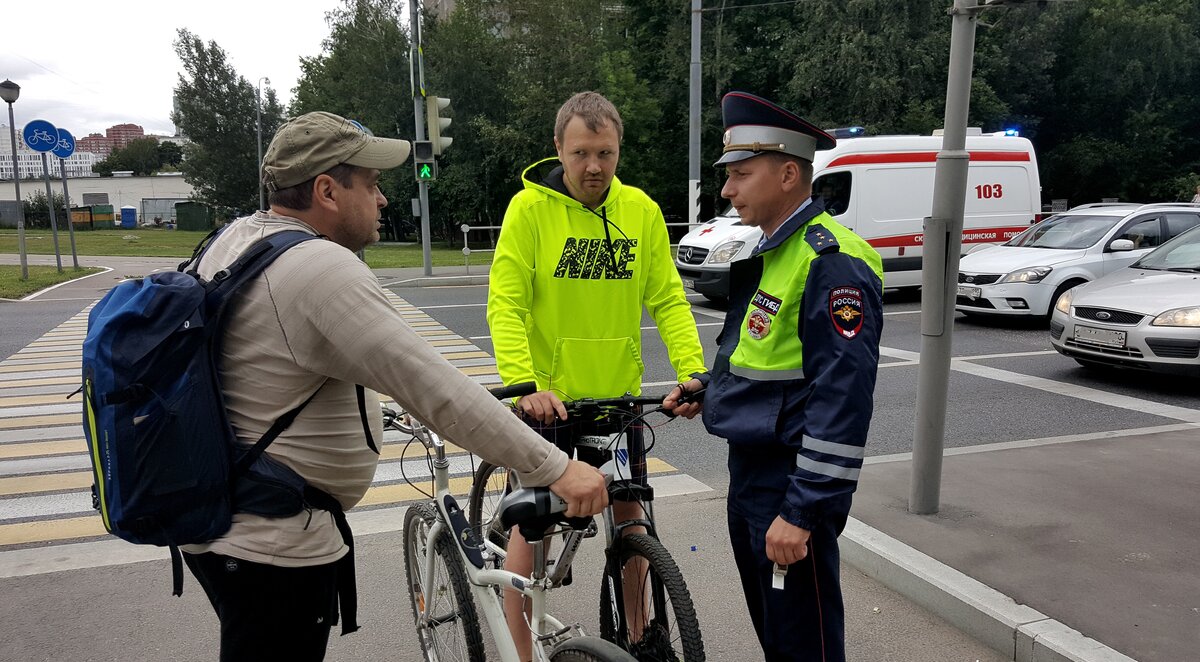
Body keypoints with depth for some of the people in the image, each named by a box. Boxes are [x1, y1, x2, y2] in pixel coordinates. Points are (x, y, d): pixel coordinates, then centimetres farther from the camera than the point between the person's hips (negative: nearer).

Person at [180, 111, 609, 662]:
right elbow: (438, 390, -31)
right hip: (271, 546, -10)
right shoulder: (321, 270, -27)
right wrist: (555, 468, -27)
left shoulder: (233, 239, 4)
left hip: (216, 519, 10)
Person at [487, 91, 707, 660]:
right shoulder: (529, 208, -11)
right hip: (545, 395, -3)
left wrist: (693, 369, -16)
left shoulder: (641, 211, -2)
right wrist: (524, 384, -30)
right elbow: (505, 305, -16)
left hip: (617, 393, 4)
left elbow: (668, 299, -2)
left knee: (628, 513, 15)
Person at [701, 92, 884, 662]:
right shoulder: (769, 254, 12)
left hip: (793, 487, -9)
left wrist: (803, 512, -24)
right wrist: (711, 388, 8)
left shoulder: (832, 262, -20)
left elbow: (842, 400, -25)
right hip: (749, 476, 9)